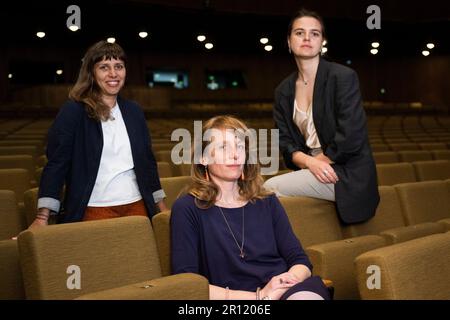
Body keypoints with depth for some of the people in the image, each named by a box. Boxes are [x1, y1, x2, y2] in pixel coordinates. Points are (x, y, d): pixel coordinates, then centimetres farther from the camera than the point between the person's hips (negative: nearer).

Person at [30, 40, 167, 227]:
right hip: (94, 211, -4)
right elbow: (56, 164, -11)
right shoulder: (73, 112, -5)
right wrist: (42, 216, -20)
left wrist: (162, 207, 14)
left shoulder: (133, 111, 10)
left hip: (136, 208, 5)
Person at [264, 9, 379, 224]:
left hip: (347, 176, -6)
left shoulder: (343, 77, -9)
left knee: (269, 189, -19)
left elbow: (350, 137, -17)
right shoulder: (283, 91, 9)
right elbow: (285, 142, 4)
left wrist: (320, 161, -9)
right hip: (310, 171, 6)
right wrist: (310, 162, -15)